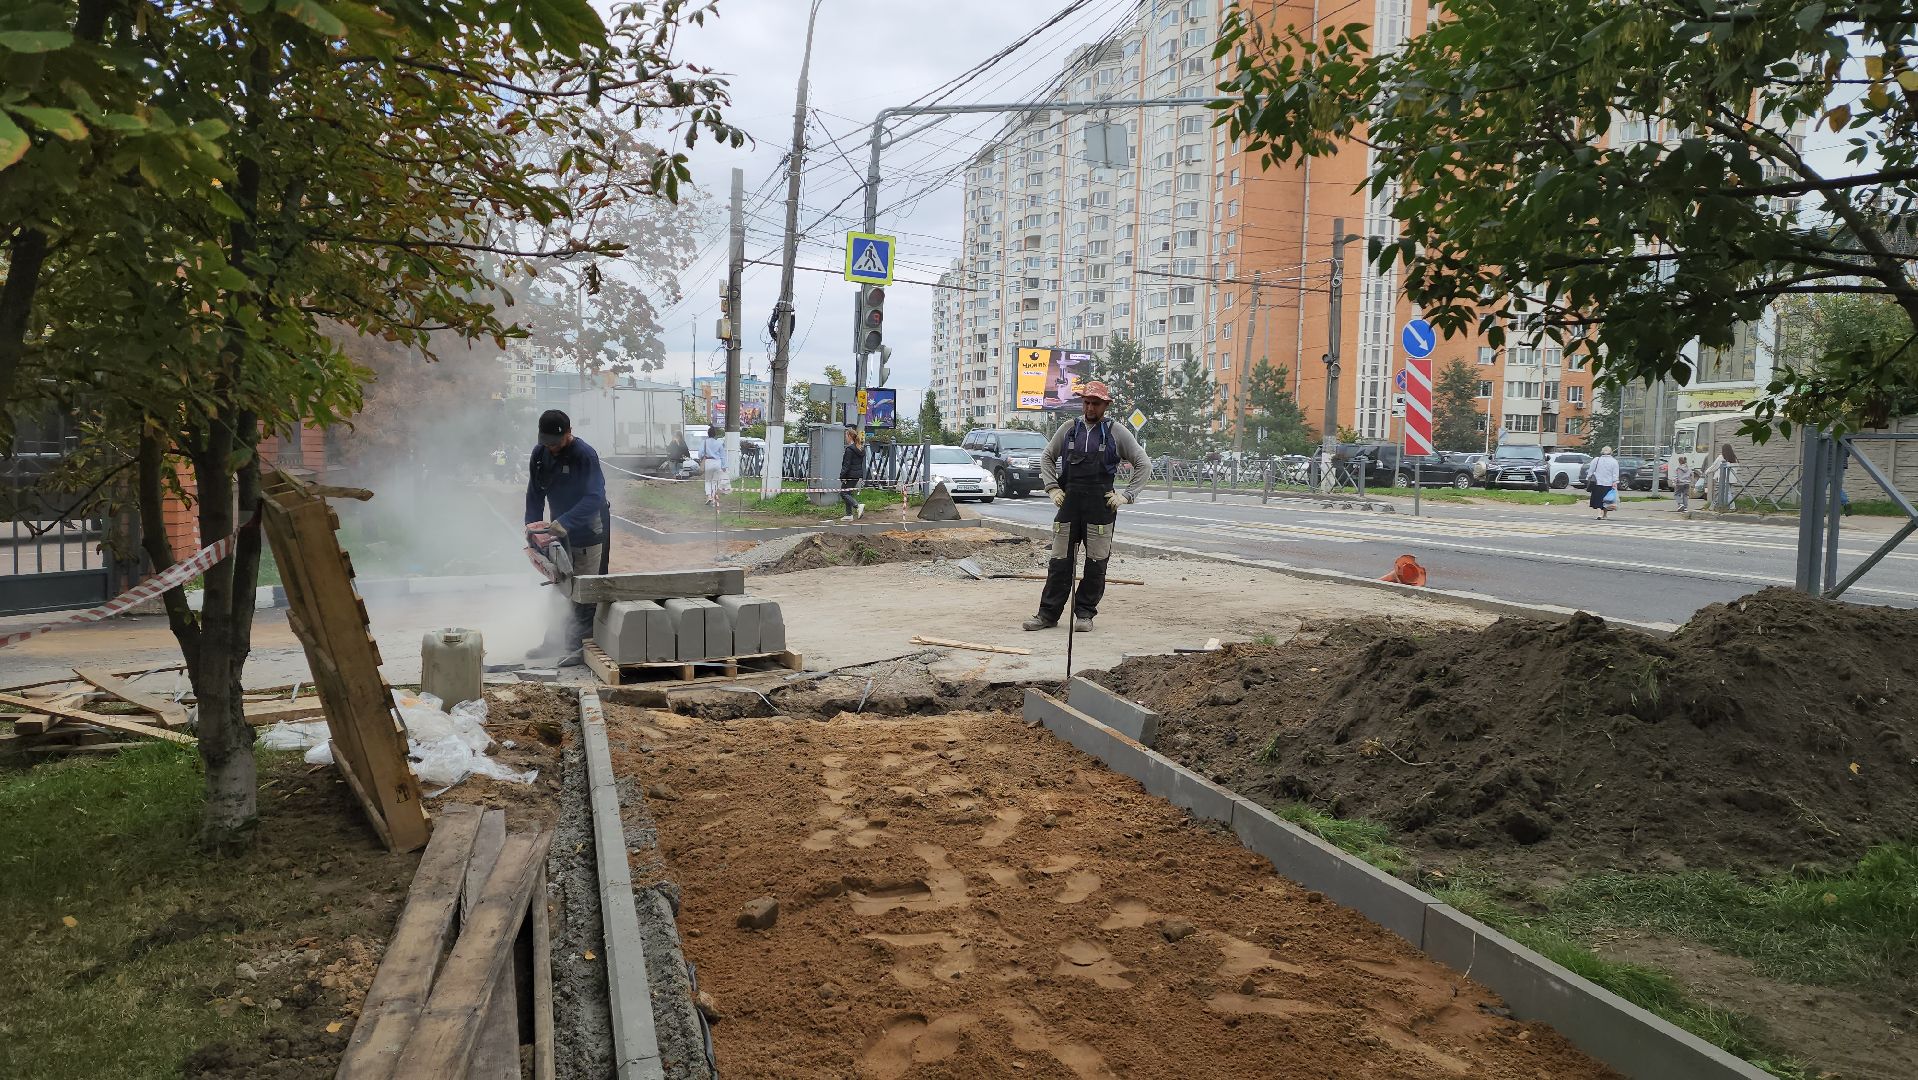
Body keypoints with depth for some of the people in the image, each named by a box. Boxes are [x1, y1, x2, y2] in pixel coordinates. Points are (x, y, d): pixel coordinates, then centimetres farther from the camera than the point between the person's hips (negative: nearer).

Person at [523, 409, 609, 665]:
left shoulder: (585, 455, -22)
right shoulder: (540, 454, -2)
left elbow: (595, 497, -30)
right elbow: (535, 493, 6)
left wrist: (564, 522, -37)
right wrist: (533, 522, -8)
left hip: (588, 532, -7)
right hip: (559, 530, 7)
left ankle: (579, 646, 0)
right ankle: (554, 642, 23)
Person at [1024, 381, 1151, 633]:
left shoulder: (1117, 432, 3)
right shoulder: (1068, 429, 10)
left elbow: (1144, 464, 6)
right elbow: (1046, 458, 22)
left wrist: (1126, 495, -2)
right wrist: (1052, 488, 9)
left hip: (1101, 505, -2)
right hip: (1069, 501, 2)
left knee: (1096, 562, 1)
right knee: (1060, 560, 2)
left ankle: (1085, 614, 12)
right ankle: (1048, 613, 7)